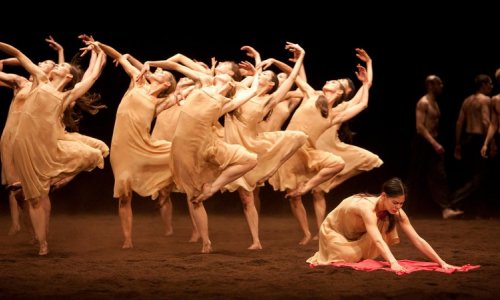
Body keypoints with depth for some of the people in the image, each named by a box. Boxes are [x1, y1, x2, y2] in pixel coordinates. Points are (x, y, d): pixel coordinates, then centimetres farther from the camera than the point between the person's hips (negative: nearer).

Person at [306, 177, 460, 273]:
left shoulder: (397, 213, -22)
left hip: (355, 235, 5)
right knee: (351, 257, -27)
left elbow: (418, 240, -23)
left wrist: (441, 262, -30)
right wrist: (393, 263, -69)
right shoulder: (368, 207, -42)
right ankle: (327, 253, 4)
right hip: (333, 230, -5)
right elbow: (378, 240, -56)